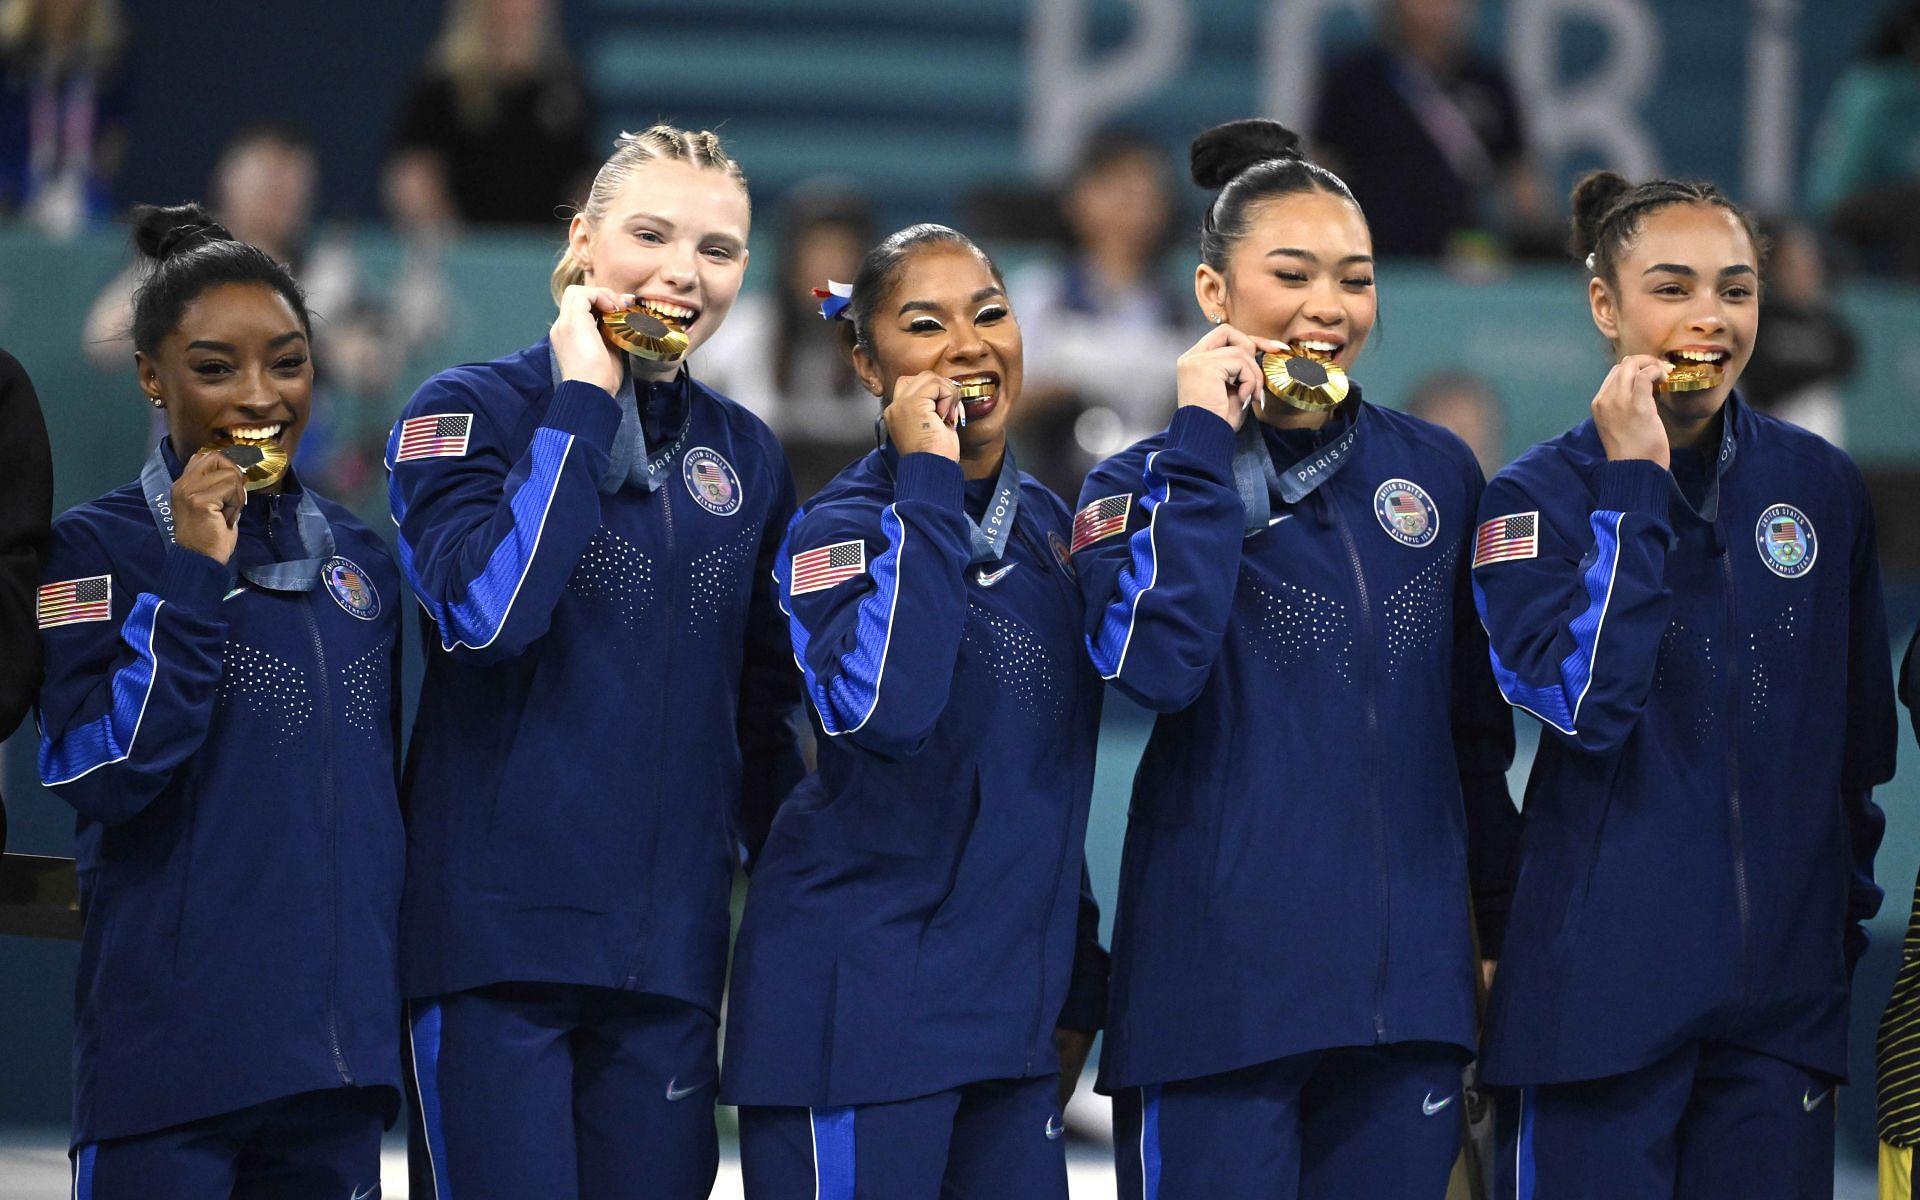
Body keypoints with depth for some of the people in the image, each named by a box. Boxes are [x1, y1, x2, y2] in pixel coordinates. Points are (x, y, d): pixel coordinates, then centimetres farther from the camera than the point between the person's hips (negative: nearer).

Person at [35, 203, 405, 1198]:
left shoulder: (360, 558, 14)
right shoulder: (98, 549, -3)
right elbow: (94, 772, -15)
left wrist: (406, 1002, 18)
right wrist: (194, 576, -16)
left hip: (341, 1040, 5)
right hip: (169, 1047, -5)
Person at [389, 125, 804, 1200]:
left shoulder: (746, 455, 14)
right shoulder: (469, 413, -1)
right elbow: (487, 606, -19)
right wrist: (583, 403, -12)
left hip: (672, 941, 5)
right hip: (499, 935, -5)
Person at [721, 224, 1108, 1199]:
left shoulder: (1044, 525, 13)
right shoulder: (840, 527, -9)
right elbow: (883, 710, -29)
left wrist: (1078, 988, 20)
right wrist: (928, 482, -22)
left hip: (1010, 1003, 7)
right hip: (863, 1001, -7)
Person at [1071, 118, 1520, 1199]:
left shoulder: (1438, 472, 10)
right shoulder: (1149, 484, 2)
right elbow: (1150, 665, -19)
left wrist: (1504, 919, 20)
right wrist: (1206, 445, -13)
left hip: (1406, 982, 3)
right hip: (1219, 980, -3)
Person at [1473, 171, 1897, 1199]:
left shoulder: (1821, 484, 7)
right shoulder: (1538, 497, -3)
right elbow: (1584, 700, -19)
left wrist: (1849, 900, 19)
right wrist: (1635, 487, -16)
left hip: (1784, 985, 3)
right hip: (1604, 985, -3)